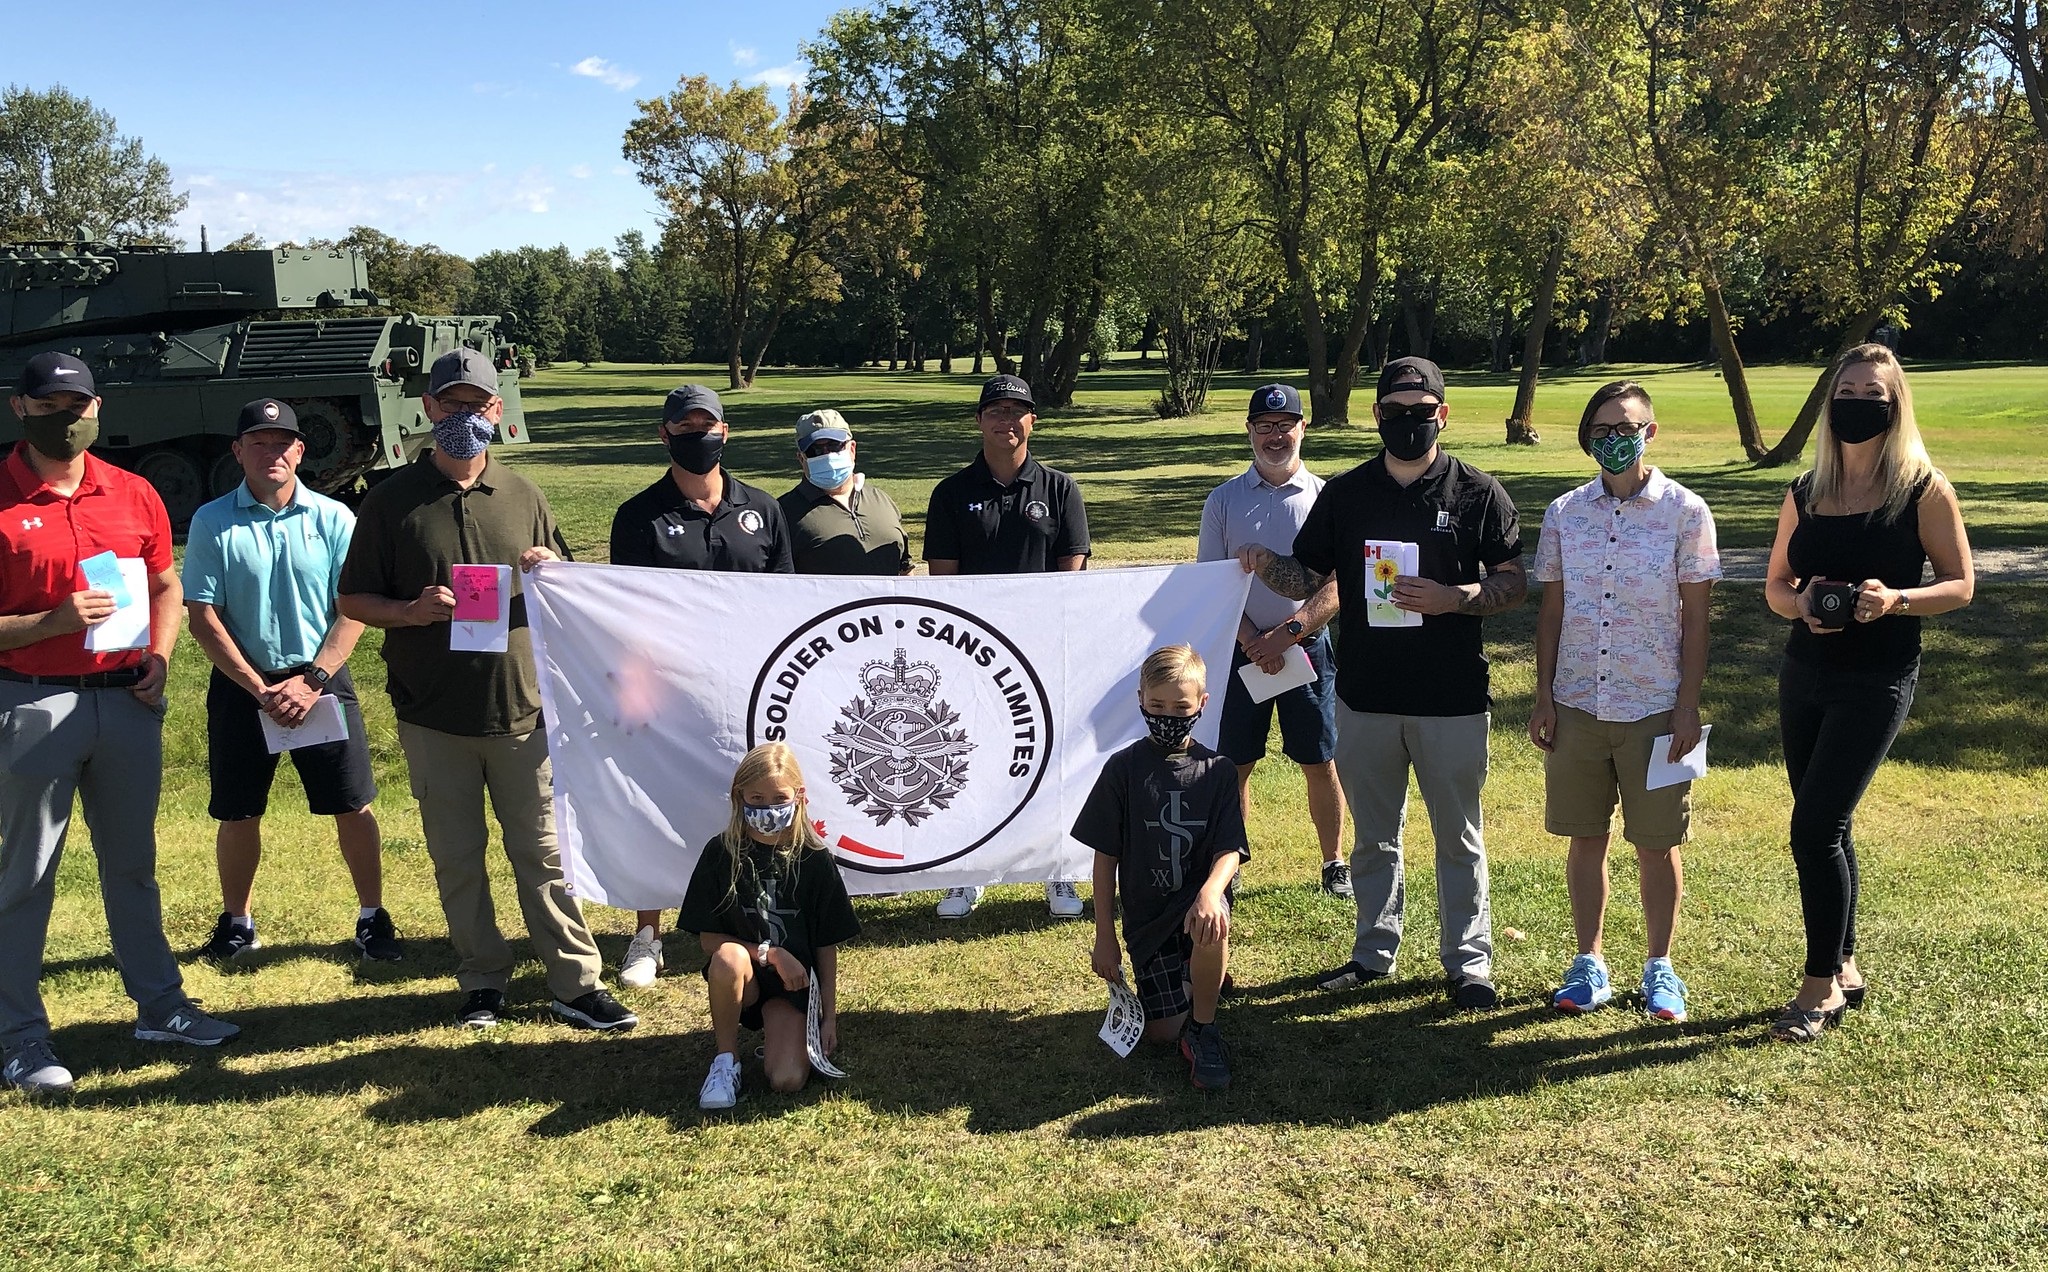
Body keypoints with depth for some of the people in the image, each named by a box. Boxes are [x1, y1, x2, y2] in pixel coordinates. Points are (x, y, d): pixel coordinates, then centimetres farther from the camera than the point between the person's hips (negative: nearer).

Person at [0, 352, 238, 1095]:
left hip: (128, 699, 5)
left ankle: (158, 1005, 28)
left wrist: (159, 657, 1)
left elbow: (164, 586, 15)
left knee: (132, 863, 16)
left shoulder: (132, 496, 6)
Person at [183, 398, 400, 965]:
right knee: (238, 813, 9)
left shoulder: (333, 519, -2)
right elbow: (203, 618, -5)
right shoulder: (212, 522, -3)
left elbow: (353, 610, -3)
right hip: (240, 685, 0)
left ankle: (373, 918, 15)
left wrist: (312, 682, -13)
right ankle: (236, 923, 27)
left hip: (321, 680, 0)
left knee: (353, 807, 2)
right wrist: (260, 689, -12)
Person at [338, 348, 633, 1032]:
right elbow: (354, 600, 4)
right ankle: (483, 980, 23)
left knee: (543, 852, 4)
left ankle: (576, 984, 10)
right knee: (456, 857, 9)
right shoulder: (393, 499, 2)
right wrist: (413, 611, -17)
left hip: (522, 707, 1)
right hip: (433, 716, 0)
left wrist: (554, 573, -9)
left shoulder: (522, 496, 9)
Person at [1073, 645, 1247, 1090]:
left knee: (1211, 923, -37)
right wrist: (1104, 937, -2)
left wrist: (1210, 891, -33)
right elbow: (1105, 856, 0)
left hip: (1197, 900, -1)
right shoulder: (1123, 769, -3)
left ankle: (1203, 1028, -11)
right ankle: (1188, 980, 30)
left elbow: (1230, 850, -10)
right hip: (1146, 916, 1)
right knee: (1162, 1033, -6)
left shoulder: (1216, 771, 0)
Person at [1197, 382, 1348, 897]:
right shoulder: (1224, 500, 3)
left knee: (1321, 763, 5)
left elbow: (1340, 585, -5)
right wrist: (1251, 640, -11)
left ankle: (1334, 863, 19)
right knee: (1233, 763, 5)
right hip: (1241, 649, 1)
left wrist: (1286, 633, -15)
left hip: (1308, 646, -1)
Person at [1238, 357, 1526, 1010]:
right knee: (1373, 835, 15)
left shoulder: (1478, 493, -2)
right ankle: (1374, 951, 29)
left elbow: (1515, 583, -1)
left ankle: (1468, 961, 22)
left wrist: (1452, 599, -19)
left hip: (1453, 699, -2)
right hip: (1364, 697, 3)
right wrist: (1267, 566, -15)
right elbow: (1306, 578, 6)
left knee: (1458, 837, 9)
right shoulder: (1344, 494, 5)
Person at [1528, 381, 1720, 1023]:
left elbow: (1696, 618, -3)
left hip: (1654, 708, -2)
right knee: (1585, 837, 10)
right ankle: (1589, 964, 23)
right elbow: (1551, 610, 7)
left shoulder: (1685, 511, -4)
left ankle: (1659, 968, 24)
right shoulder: (1565, 513, 3)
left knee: (1657, 844, 7)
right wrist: (1543, 696, 4)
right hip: (1577, 704, 2)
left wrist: (1689, 706, -6)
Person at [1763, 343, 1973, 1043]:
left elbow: (1960, 584, -3)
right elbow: (1776, 584, 12)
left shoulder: (1923, 489, -6)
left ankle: (1821, 986, 4)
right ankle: (1844, 971, 27)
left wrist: (1897, 600, -22)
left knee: (1814, 828, -10)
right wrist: (1801, 603, -11)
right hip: (1804, 674, 5)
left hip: (1877, 682, -5)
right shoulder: (1805, 493, 7)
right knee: (1828, 829, 12)